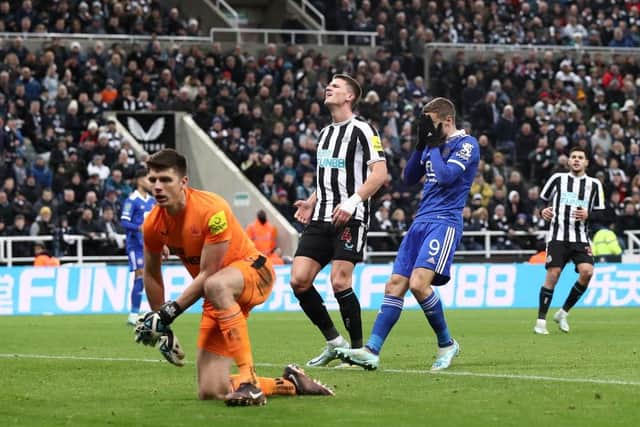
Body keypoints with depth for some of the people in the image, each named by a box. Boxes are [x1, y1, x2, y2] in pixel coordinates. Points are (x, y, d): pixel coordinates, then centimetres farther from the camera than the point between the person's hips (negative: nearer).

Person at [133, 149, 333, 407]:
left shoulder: (212, 210, -26)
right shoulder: (153, 225, -7)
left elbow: (208, 274, -24)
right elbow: (151, 274, 11)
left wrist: (169, 312, -26)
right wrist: (161, 326, 11)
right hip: (221, 298, 6)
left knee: (216, 286, -45)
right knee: (210, 392, -7)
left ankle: (249, 379, -42)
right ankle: (290, 384, 16)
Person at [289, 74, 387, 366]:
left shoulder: (361, 130, -4)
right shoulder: (325, 133, 20)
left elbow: (380, 172, -13)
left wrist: (352, 202, -22)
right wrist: (310, 203, 15)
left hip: (349, 219, -8)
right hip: (321, 219, 8)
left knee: (340, 282, -14)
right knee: (299, 281, -4)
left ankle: (358, 349, 0)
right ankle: (334, 342, 8)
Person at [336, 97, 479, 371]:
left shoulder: (467, 144, -5)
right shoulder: (433, 145, 19)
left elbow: (446, 176, -18)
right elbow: (409, 179, 21)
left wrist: (433, 144, -8)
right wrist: (420, 146, 9)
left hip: (445, 222, -8)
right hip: (421, 222, 8)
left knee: (418, 283, -22)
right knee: (395, 284, -2)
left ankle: (447, 344, -4)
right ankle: (372, 351, -6)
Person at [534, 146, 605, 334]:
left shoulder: (594, 184, 9)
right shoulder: (558, 178, 8)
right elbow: (541, 200, 16)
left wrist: (588, 215, -11)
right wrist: (543, 211, -6)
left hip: (581, 238, 1)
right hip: (558, 235, -1)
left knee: (587, 272, -18)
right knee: (553, 274, -13)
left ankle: (563, 313, 0)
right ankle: (541, 321, -5)